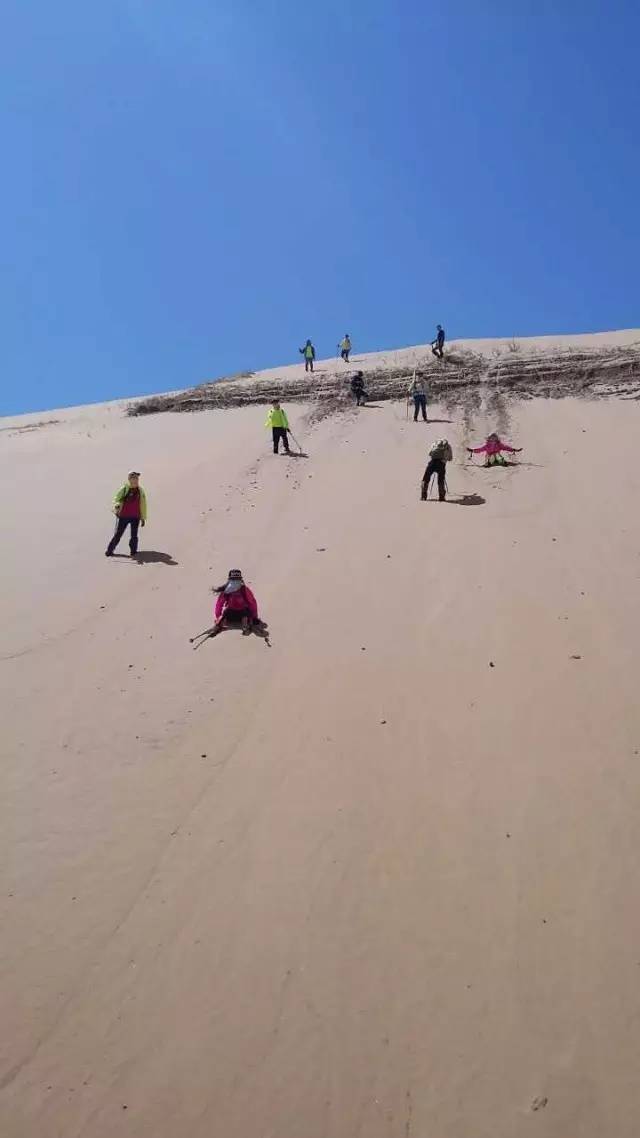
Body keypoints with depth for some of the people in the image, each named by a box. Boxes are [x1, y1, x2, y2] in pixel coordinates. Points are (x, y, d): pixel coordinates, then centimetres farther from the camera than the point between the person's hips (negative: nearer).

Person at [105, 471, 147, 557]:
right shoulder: (124, 489, -3)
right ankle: (109, 550, 11)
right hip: (123, 515, -2)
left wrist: (143, 518, 10)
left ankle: (133, 551, 12)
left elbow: (143, 505, 12)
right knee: (118, 534, 2)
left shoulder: (140, 491, 7)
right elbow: (116, 499, -2)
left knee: (134, 535, 2)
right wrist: (117, 505, -26)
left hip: (135, 517, 2)